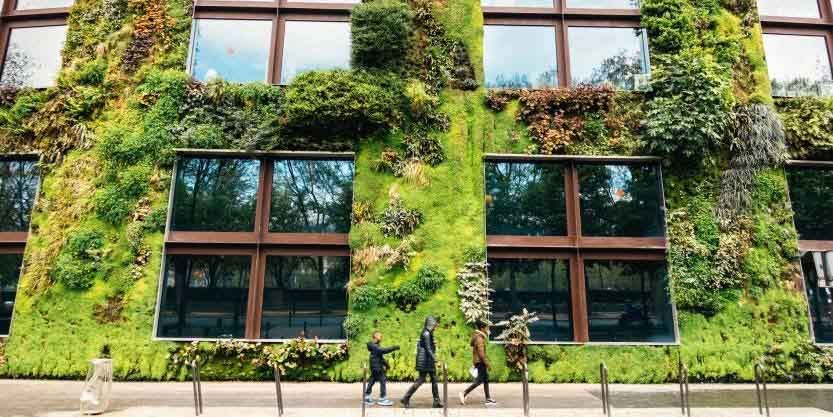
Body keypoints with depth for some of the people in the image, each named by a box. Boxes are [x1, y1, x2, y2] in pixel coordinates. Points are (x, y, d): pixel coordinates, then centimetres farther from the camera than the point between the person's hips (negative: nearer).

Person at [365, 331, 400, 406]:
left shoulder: (376, 345, 17)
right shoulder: (374, 346, -16)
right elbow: (383, 350, -30)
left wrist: (385, 363, 23)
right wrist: (393, 348, -28)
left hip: (377, 367, 10)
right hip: (377, 367, -10)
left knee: (372, 381, 13)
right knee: (383, 381, -7)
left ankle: (367, 397, 18)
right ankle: (382, 399, -3)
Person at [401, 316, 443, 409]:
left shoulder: (428, 333, 14)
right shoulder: (426, 333, -15)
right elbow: (428, 348, -21)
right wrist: (435, 360, -23)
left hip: (428, 360, 10)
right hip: (426, 359, -10)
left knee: (434, 379, 8)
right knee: (421, 379, -5)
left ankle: (436, 401, 11)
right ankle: (406, 398, 0)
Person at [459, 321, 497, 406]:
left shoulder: (479, 337, 14)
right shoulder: (479, 338, -17)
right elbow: (481, 353, -22)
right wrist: (487, 363, -19)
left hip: (479, 361, 10)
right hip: (480, 361, -10)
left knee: (485, 379, 10)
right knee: (480, 380, -7)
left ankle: (488, 399, 13)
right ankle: (464, 393, -6)